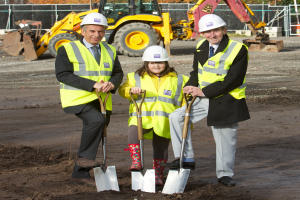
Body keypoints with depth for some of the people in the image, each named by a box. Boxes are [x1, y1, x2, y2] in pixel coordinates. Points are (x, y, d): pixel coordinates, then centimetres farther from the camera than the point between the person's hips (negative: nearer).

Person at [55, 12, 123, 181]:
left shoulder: (109, 51, 15)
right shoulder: (68, 50, -4)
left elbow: (118, 73, 13)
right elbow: (63, 74, -14)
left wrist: (112, 84, -13)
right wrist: (92, 85, -23)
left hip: (101, 101, 7)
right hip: (77, 98, -7)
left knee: (96, 135, 10)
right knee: (96, 120, -31)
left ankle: (81, 172, 24)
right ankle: (85, 157, -19)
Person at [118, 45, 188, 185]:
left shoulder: (177, 80, 15)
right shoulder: (137, 77, 15)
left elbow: (185, 101, 19)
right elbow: (122, 90, 4)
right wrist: (131, 90, -18)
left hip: (164, 122, 1)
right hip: (142, 118, -1)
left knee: (161, 148, 4)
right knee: (133, 131, -32)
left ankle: (158, 175, 21)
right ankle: (136, 162, -30)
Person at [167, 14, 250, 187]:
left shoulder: (239, 50, -13)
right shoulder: (201, 48, 7)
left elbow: (233, 80, -19)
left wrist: (204, 91, -21)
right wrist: (191, 87, -7)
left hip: (227, 102, -5)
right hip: (205, 100, 5)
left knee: (226, 139, 4)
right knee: (177, 117, -7)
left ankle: (225, 174, 23)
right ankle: (186, 158, 0)